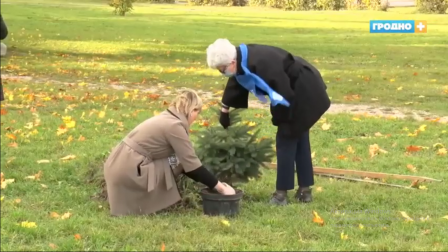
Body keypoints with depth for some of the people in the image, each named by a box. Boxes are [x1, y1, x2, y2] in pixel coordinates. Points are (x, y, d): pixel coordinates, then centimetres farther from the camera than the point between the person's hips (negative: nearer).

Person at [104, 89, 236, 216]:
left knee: (178, 161, 10)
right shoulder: (174, 125, -14)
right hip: (128, 169, -9)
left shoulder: (167, 119, 14)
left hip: (122, 163, 9)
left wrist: (214, 182, 14)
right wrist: (221, 187, -6)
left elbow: (186, 163, 18)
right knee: (176, 162, -4)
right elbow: (191, 165, -13)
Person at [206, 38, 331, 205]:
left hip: (302, 94, -10)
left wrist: (279, 119, -14)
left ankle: (282, 192, 2)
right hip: (298, 93, 10)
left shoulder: (261, 64, -36)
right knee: (298, 140, 14)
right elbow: (234, 86, 13)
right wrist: (225, 110, 21)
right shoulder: (243, 60, -7)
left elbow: (284, 94, -30)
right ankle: (305, 190, 22)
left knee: (286, 140, -5)